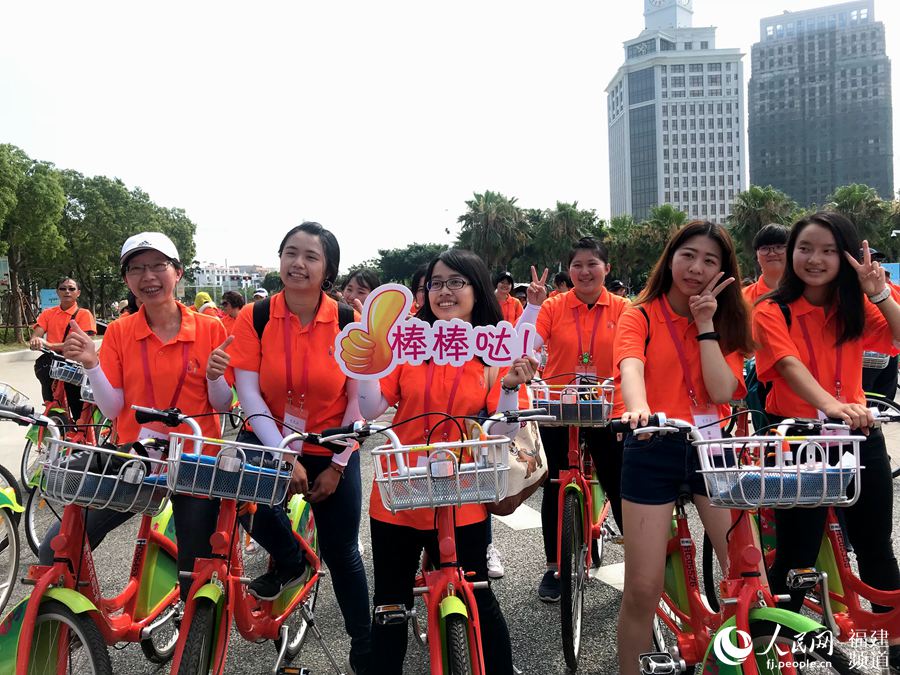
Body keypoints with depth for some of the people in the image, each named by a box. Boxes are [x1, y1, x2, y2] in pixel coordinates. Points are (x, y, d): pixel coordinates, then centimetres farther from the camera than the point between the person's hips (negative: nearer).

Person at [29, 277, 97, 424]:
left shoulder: (84, 314, 1)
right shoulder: (48, 313, 13)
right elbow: (36, 334, 2)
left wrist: (50, 345, -23)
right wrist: (35, 342, -24)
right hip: (52, 362, 4)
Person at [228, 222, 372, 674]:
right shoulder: (253, 319, -12)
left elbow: (359, 401, -9)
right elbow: (249, 395, -15)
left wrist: (336, 465, -11)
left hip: (331, 452, -1)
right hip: (269, 442, 1)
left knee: (341, 551, 5)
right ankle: (288, 559, 9)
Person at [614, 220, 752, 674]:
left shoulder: (728, 319, 7)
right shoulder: (640, 317, -1)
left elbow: (723, 391, -7)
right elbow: (631, 369, -22)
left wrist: (706, 324, -11)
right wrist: (638, 409, -43)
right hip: (653, 451, -2)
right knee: (642, 590, -1)